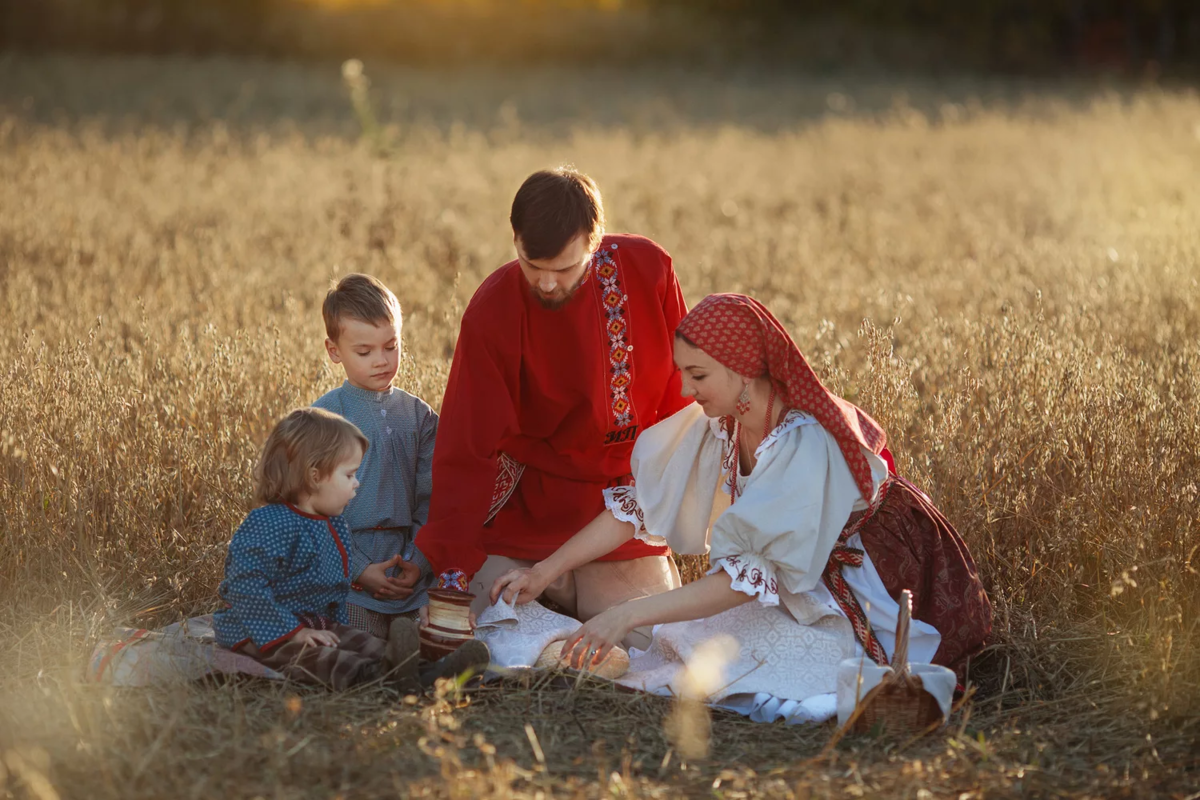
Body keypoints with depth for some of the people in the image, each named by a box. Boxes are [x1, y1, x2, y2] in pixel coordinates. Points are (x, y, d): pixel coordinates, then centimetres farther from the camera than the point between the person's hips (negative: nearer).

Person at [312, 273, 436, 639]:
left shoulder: (418, 415, 10)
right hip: (349, 566, -4)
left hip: (410, 564, 4)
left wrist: (418, 562, -7)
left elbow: (430, 497, 8)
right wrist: (360, 570, -13)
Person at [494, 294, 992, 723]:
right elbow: (641, 502, -3)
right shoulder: (722, 421, -8)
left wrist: (628, 615, -35)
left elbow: (753, 576, -33)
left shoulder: (806, 445, -31)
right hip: (809, 591, 7)